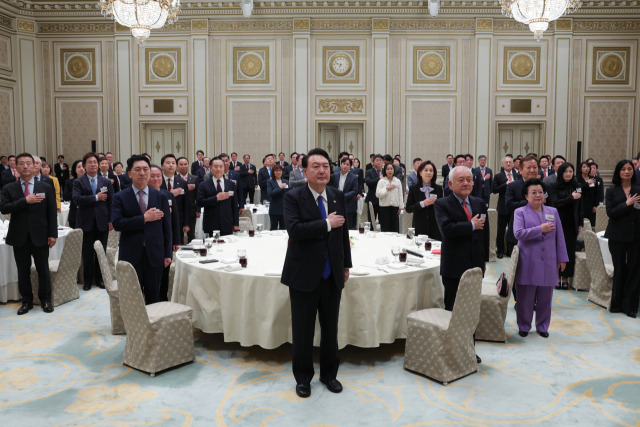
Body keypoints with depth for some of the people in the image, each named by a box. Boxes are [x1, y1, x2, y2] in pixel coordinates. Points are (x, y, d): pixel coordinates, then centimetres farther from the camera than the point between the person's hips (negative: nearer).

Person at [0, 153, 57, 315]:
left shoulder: (46, 188, 3)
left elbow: (52, 213, 2)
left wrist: (53, 234, -4)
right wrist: (26, 201, -20)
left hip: (40, 236, -1)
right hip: (19, 237, 1)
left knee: (43, 270, 7)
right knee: (23, 271, 9)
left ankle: (45, 300, 20)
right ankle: (27, 301, 21)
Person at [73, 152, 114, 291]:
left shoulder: (106, 182, 9)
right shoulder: (78, 182, 2)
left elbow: (111, 202, 6)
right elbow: (77, 199, -14)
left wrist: (111, 221, 0)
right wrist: (96, 198, -14)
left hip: (102, 222, 2)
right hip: (86, 223, -1)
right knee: (87, 254, 4)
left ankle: (100, 279, 20)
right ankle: (88, 280, 15)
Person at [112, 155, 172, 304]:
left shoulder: (161, 197, 6)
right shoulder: (120, 197, 1)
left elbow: (166, 227, 6)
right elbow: (116, 223, -12)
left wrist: (168, 254, 2)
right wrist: (144, 218, -18)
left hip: (154, 254, 1)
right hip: (131, 254, -1)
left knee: (153, 295, 10)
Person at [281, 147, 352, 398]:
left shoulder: (337, 196, 5)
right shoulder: (293, 198, -10)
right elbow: (294, 229, -26)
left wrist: (346, 264, 16)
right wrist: (327, 224, -23)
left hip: (332, 275, 4)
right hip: (304, 275, -4)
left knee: (330, 328, 15)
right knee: (302, 330, 8)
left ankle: (329, 374, 33)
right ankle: (303, 378, 26)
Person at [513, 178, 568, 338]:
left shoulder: (553, 212, 12)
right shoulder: (520, 212, 1)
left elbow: (559, 237, 11)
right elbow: (518, 233, -15)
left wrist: (562, 258, 7)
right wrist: (540, 229, -14)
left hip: (548, 264, 3)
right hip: (528, 263, -3)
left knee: (545, 298, 10)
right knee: (525, 297, 4)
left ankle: (542, 326, 25)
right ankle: (524, 326, 19)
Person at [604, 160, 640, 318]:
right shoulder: (611, 191, 3)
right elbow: (610, 212, -6)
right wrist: (627, 204, -15)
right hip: (618, 235, -1)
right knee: (620, 270, 7)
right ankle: (617, 304, 18)